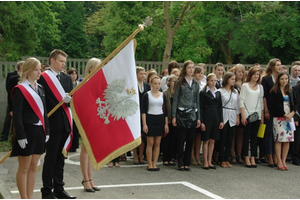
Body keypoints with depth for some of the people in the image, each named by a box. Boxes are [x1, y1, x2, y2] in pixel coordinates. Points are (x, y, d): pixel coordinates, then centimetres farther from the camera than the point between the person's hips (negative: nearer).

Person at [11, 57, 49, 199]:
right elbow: (17, 114, -12)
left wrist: (46, 131, 10)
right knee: (24, 168, 2)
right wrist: (21, 135, -17)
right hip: (27, 131, -7)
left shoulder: (40, 89, 13)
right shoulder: (20, 89, -8)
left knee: (33, 167, 11)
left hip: (39, 131, 7)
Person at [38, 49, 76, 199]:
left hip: (65, 123, 6)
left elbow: (72, 98, 8)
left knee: (60, 157, 13)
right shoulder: (43, 77, -6)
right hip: (52, 123, -6)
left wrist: (68, 99, -14)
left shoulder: (67, 78, 14)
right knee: (51, 157, 0)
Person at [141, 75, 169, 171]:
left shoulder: (163, 95, 9)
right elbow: (143, 110, -5)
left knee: (157, 143, 4)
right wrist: (144, 124, -12)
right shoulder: (147, 95, -2)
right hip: (150, 119, -4)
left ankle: (155, 164, 11)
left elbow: (165, 110, 12)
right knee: (150, 143, -2)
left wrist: (166, 124, 7)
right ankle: (150, 164, 6)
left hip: (160, 120, 4)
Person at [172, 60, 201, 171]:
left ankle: (187, 163, 13)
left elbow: (197, 100, 15)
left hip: (193, 114, 4)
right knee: (181, 139, -2)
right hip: (182, 113, -4)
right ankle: (180, 163, 6)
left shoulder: (196, 84, 14)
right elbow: (175, 99, 0)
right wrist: (174, 116, -7)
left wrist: (198, 117, 10)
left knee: (190, 139, 5)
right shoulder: (180, 82, 1)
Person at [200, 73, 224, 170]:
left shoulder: (218, 93, 13)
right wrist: (201, 122, -11)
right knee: (206, 141, -1)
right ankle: (205, 162, 5)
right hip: (207, 117, -5)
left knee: (212, 141, 7)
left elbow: (220, 107, 14)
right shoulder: (203, 92, -2)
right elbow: (200, 108, -5)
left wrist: (221, 121, 6)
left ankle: (209, 161, 14)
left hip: (216, 118, 5)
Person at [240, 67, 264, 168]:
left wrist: (262, 117, 8)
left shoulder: (260, 87, 12)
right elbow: (241, 101, -3)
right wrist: (243, 116, -9)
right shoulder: (245, 86, 1)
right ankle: (246, 158, 5)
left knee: (254, 136, 4)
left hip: (257, 115, 3)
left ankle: (253, 158, 7)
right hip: (247, 114, -3)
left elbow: (261, 102, 13)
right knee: (246, 136, -1)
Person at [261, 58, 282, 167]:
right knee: (269, 133, 0)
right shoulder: (266, 79, -1)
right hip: (270, 110, -4)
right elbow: (264, 96, -4)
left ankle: (275, 157, 8)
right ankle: (270, 158, 5)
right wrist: (266, 110, -10)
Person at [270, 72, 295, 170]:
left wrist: (292, 113, -6)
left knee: (287, 140, 2)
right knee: (279, 140, -6)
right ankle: (279, 162, -1)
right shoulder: (275, 91, -2)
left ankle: (284, 161, 9)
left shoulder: (289, 91, 16)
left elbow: (292, 104, 14)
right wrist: (285, 115, -13)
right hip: (279, 118, -5)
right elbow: (275, 106, -9)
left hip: (289, 117, 5)